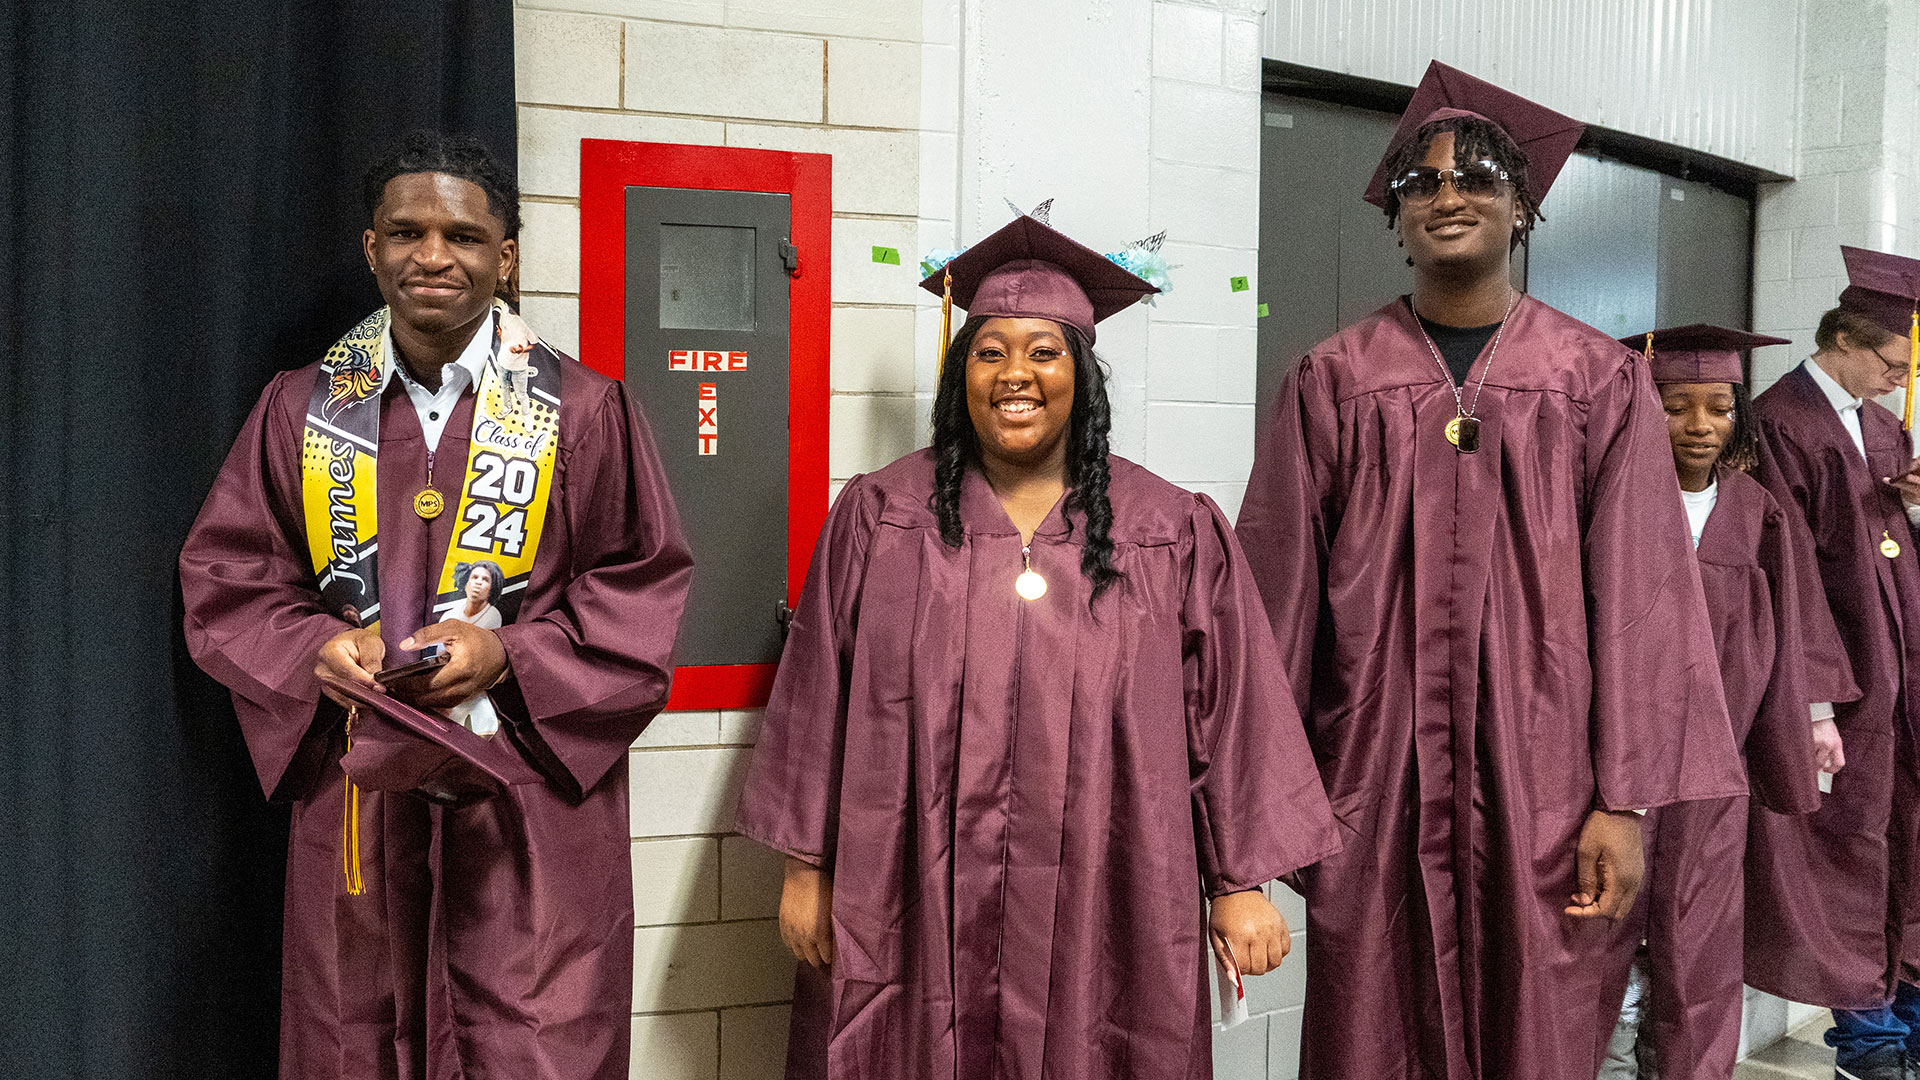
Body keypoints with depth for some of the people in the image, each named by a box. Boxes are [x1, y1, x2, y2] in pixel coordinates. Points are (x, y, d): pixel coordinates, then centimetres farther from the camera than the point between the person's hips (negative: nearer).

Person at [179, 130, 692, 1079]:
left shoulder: (583, 412, -1)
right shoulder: (300, 410, 7)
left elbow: (645, 586, -1)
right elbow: (225, 577, 10)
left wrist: (507, 655, -15)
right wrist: (314, 645, -10)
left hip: (531, 799, -2)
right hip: (356, 797, 3)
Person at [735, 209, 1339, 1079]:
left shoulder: (1175, 535, 1)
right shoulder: (879, 518, 1)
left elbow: (1228, 713, 3)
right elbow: (819, 703, 2)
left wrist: (1240, 885, 2)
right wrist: (806, 867, 2)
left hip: (1100, 918, 0)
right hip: (918, 917, 0)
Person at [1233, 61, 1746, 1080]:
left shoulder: (1600, 380, 3)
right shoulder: (1333, 380, 2)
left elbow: (1640, 596, 0)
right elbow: (1281, 588, 2)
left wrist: (1625, 800, -5)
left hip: (1541, 779, 0)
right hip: (1374, 777, 0)